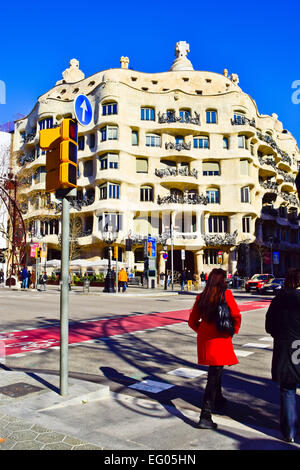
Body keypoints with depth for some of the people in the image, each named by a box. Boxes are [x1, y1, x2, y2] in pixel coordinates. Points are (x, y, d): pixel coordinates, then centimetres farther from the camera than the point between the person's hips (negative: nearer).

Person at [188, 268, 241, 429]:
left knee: (215, 369, 27)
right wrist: (234, 330, 4)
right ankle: (205, 416, -6)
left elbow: (192, 322, 5)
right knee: (214, 375, -3)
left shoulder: (201, 297, 2)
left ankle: (218, 399, 48)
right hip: (220, 339, -5)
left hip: (204, 338, 5)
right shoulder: (226, 294, -10)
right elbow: (236, 315, -13)